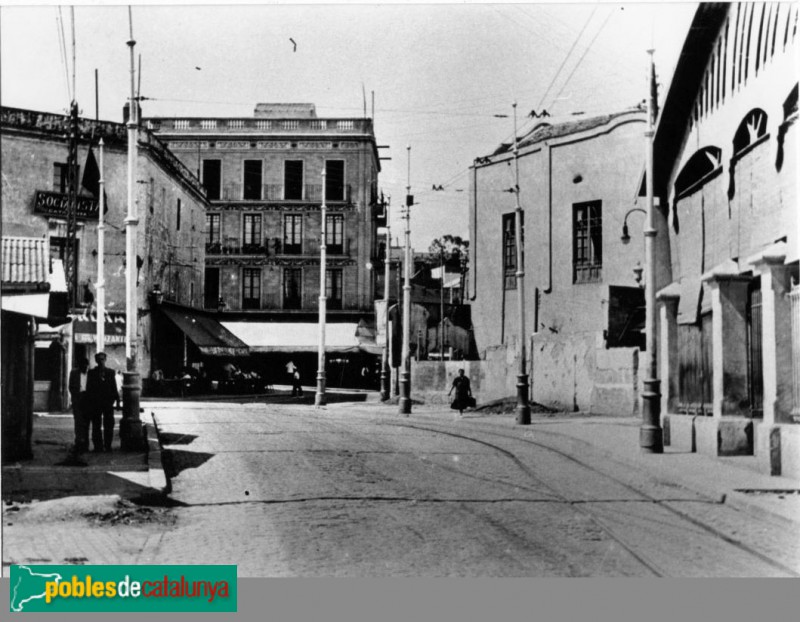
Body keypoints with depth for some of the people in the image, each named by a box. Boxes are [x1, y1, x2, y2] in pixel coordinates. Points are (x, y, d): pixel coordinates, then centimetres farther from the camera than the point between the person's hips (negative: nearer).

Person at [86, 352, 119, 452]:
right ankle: (98, 446, 5)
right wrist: (89, 402, -2)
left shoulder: (111, 372, 10)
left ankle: (107, 446, 7)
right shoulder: (92, 372, 7)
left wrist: (116, 399, 1)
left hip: (108, 402, 1)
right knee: (96, 426, 1)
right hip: (95, 403, -1)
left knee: (109, 425, 0)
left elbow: (114, 387, 10)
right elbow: (89, 388, 6)